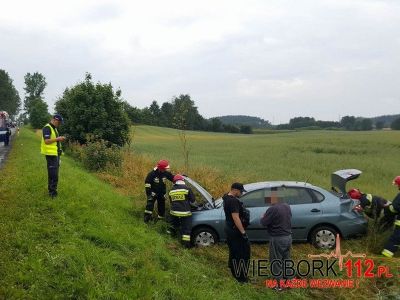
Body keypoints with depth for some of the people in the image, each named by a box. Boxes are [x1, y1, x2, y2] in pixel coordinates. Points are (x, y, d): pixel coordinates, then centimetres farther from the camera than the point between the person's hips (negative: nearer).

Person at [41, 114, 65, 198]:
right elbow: (47, 141, -22)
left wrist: (60, 139, 11)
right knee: (53, 174, -9)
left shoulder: (54, 128, 17)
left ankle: (51, 189, 24)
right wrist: (58, 139, -23)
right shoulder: (47, 128, -13)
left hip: (56, 153, 10)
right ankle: (52, 192, -5)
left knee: (53, 173, 15)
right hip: (51, 154, -10)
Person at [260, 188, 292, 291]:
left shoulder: (273, 209, -20)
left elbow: (263, 223, -16)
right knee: (286, 259, 20)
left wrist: (263, 217, 5)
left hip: (277, 239, -8)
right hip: (288, 237, 8)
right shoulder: (287, 207, 5)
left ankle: (279, 285, 11)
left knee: (276, 262, 5)